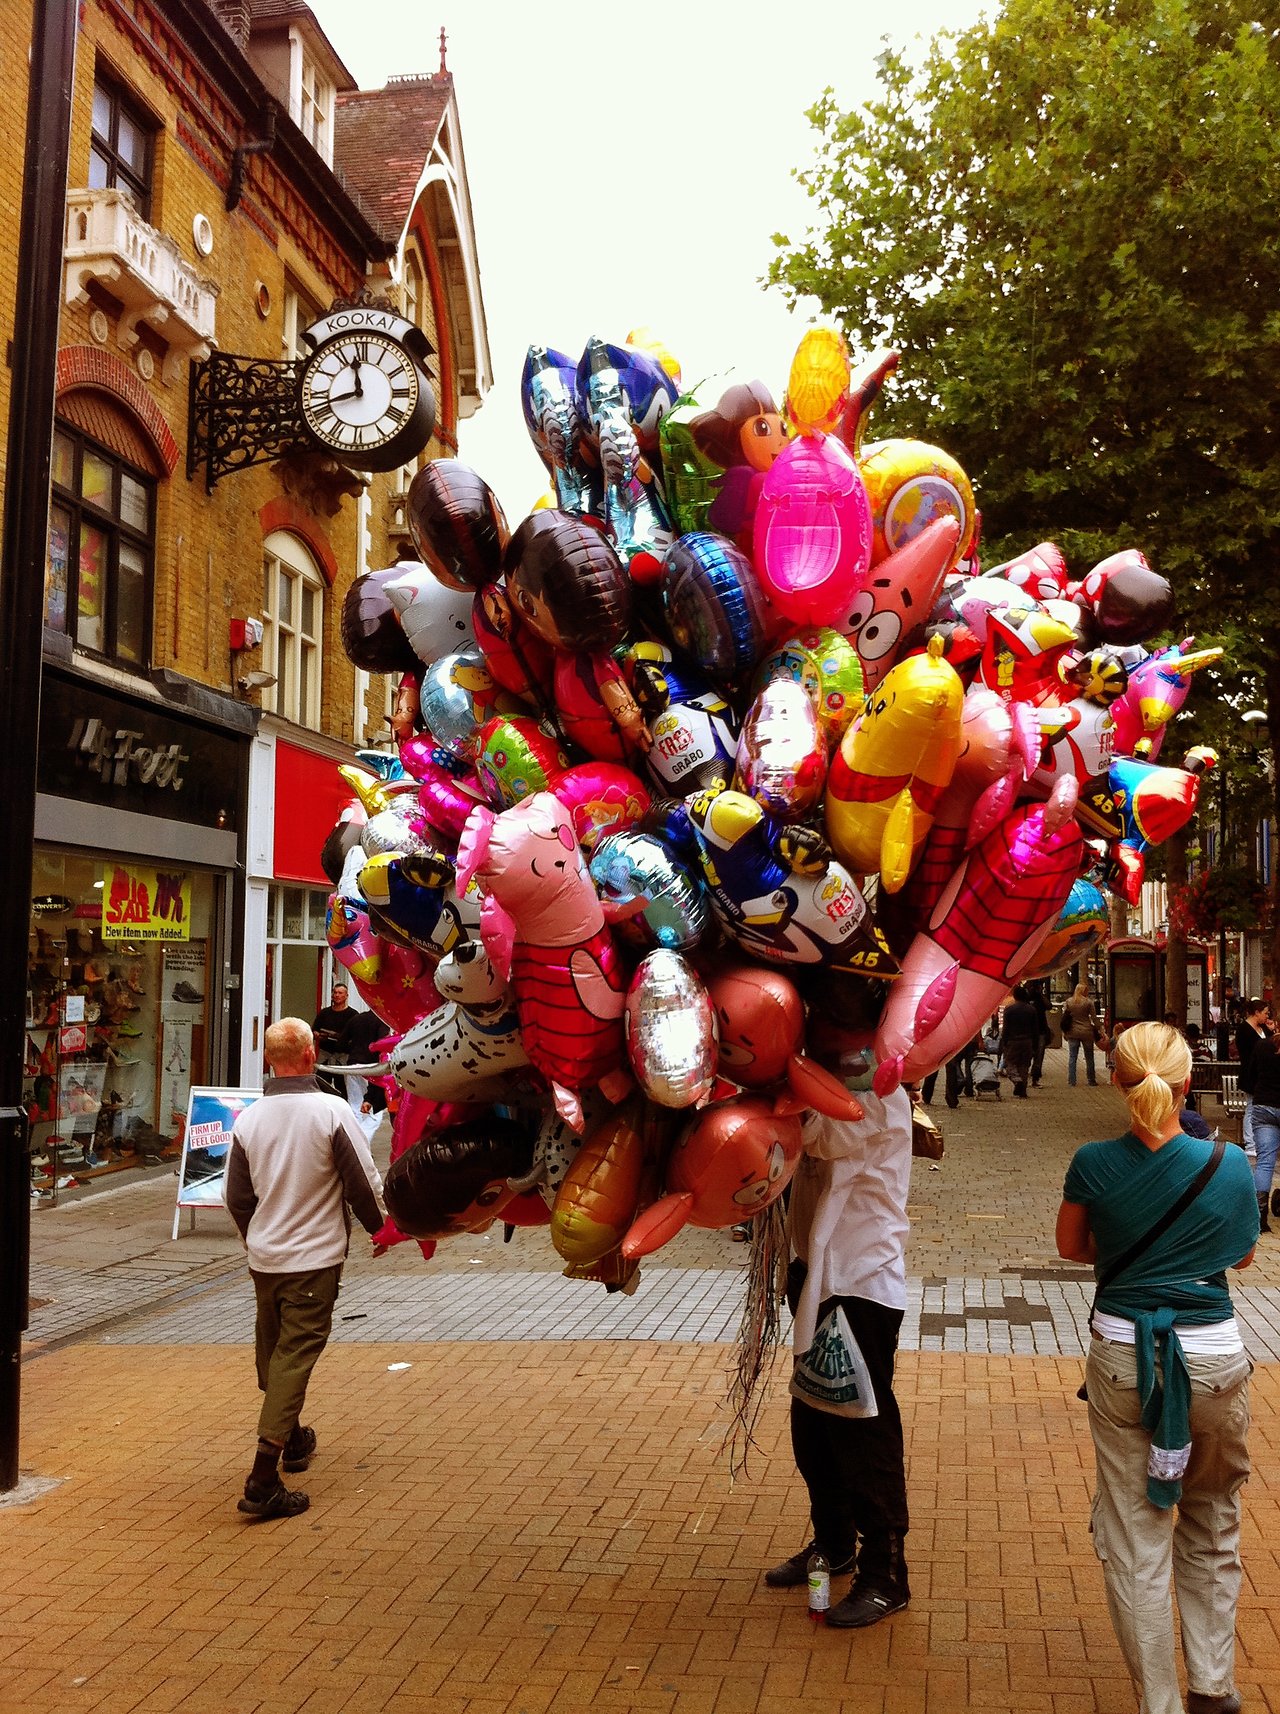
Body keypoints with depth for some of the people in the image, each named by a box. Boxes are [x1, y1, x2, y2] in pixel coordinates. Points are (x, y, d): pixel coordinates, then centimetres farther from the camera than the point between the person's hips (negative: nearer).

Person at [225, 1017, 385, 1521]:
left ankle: (292, 1438, 41)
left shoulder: (248, 1118, -1)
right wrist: (379, 1228, 9)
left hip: (264, 1257, 5)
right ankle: (264, 1480, -9)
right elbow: (364, 1185, -11)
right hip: (315, 1257, -5)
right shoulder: (332, 1111, -15)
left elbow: (237, 1198, 9)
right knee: (295, 1356, -3)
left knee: (273, 1350, 21)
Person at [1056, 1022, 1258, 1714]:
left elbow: (1070, 1246, 7)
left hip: (1121, 1357, -1)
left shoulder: (1094, 1164, -10)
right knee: (1211, 1527, 22)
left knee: (1135, 1540, 10)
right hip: (1214, 1358, 1)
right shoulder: (1229, 1164, -10)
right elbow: (1245, 1255, 8)